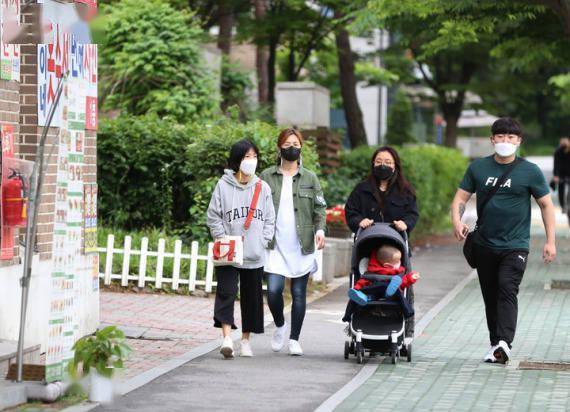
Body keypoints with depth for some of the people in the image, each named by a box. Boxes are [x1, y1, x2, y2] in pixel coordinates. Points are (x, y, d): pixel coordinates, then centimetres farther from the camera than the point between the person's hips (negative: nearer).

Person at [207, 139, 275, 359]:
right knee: (226, 292, -14)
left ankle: (246, 340, 20)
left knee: (252, 297, 8)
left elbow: (269, 219, 10)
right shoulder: (223, 185, -1)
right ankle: (227, 338, -21)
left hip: (255, 256, 3)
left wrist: (263, 241, -3)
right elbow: (214, 217, 1)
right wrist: (224, 240, -9)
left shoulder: (263, 188, 7)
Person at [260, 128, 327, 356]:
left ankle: (294, 339, 12)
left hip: (301, 246, 1)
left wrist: (320, 229, -11)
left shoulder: (310, 178, 9)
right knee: (274, 290, -12)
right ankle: (280, 326, 16)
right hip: (275, 245, -1)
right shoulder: (267, 176, 8)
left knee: (299, 293, 3)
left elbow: (320, 208, 8)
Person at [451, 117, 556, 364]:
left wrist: (550, 241, -2)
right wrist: (457, 221, -14)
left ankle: (504, 343, -30)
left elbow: (546, 205, 4)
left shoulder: (530, 171, -2)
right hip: (484, 245, 4)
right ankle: (495, 345, 19)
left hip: (515, 245, -4)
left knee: (507, 290, -20)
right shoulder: (478, 168, 5)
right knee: (490, 296, 9)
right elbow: (461, 198, 7)